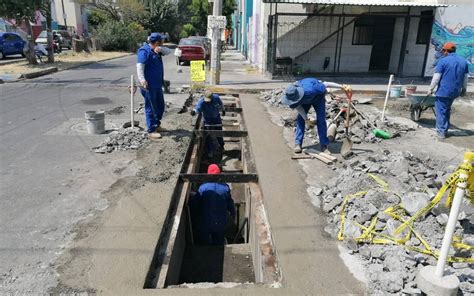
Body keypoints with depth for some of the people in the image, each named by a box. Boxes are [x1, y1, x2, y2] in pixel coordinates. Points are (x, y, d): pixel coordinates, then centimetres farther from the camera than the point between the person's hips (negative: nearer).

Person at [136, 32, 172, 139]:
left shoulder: (156, 50, 15)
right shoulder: (144, 51, -14)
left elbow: (168, 51, 18)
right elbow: (140, 66, -24)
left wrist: (161, 49, -4)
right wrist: (142, 80, -37)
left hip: (158, 85, 9)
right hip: (149, 86, -9)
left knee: (160, 106, 18)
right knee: (151, 108, -2)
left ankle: (157, 125, 33)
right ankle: (151, 131, 6)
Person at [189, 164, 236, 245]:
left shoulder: (203, 188, -18)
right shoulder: (225, 187, -12)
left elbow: (193, 204, -13)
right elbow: (230, 203, 0)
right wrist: (233, 213, 19)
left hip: (205, 223, -2)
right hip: (221, 223, 2)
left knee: (203, 244, 19)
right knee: (219, 243, 22)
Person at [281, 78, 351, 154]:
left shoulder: (310, 89, -46)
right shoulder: (290, 95, -32)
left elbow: (326, 84, -32)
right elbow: (298, 107, -14)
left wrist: (342, 87, -24)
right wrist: (306, 119, -14)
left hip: (318, 97, -3)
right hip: (305, 100, 3)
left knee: (321, 119, -13)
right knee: (300, 119, -9)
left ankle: (324, 145, -8)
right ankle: (298, 144, -3)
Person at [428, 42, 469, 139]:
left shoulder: (443, 61, -10)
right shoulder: (463, 61, 9)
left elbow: (436, 77, -11)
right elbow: (466, 77, 14)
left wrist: (431, 89, -3)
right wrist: (464, 89, 24)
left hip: (443, 91, -6)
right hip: (455, 91, 6)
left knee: (441, 111, 1)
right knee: (447, 110, 20)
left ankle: (441, 132, 2)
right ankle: (445, 129, 24)